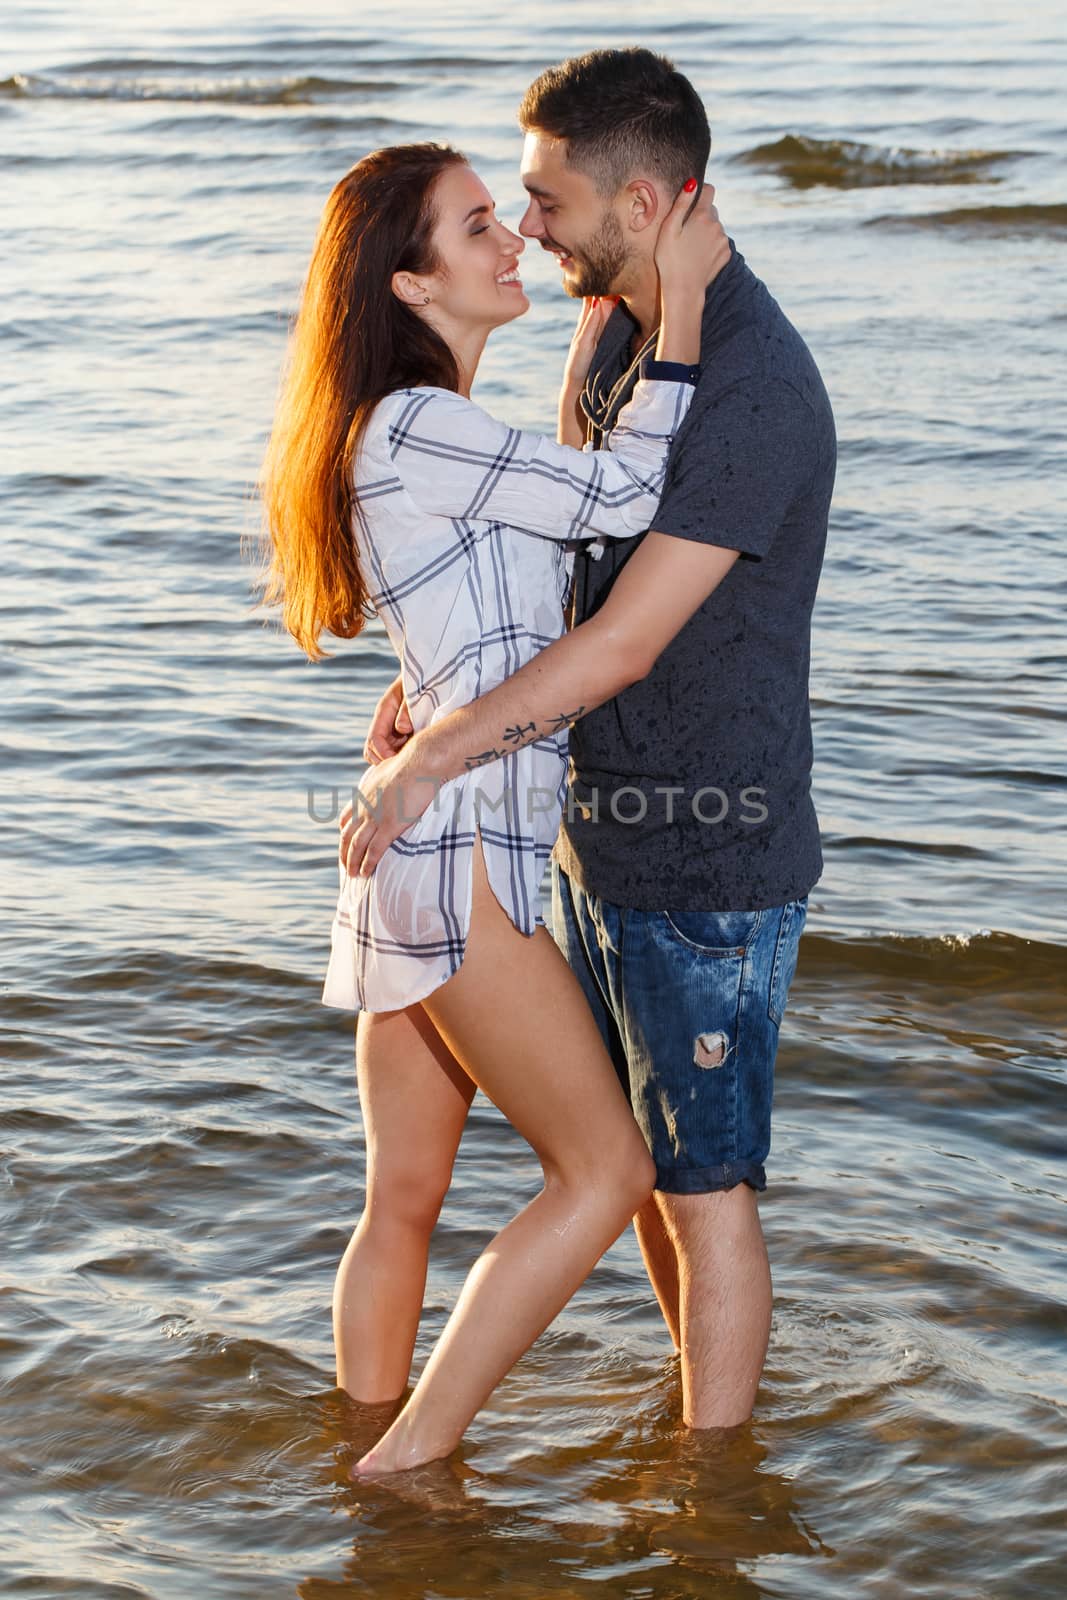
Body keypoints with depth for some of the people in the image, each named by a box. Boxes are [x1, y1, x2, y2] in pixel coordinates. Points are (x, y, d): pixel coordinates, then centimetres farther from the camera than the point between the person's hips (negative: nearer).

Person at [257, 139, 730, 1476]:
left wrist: (590, 350, 27)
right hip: (454, 848, -10)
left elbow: (561, 506, 30)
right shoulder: (413, 428, -13)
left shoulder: (428, 433, 18)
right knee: (606, 1170, -2)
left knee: (405, 1197, 15)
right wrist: (681, 298, -10)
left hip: (420, 853, 10)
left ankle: (374, 1459, 26)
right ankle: (411, 1459, 4)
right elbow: (621, 500, -15)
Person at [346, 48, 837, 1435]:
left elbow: (622, 644, -26)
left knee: (703, 1185, 2)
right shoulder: (623, 334, 6)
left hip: (713, 865, -9)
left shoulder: (756, 390, -24)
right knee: (638, 1156, 20)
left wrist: (427, 763, -20)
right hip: (608, 837, 9)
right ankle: (713, 1408, 39)